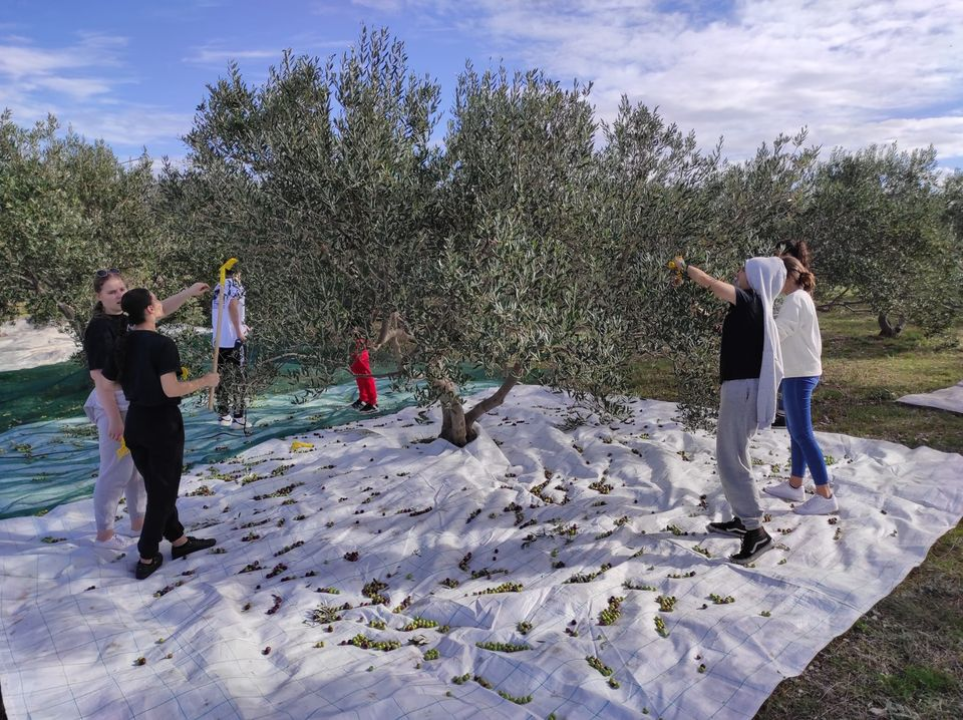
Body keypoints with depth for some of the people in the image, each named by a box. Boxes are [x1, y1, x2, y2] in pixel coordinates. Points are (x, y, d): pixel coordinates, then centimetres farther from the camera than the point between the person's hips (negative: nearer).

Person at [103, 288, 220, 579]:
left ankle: (178, 540, 33)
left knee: (156, 486, 19)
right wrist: (205, 381, -11)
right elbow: (171, 390, -24)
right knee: (164, 490, 7)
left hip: (135, 422, 7)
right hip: (163, 423, -7)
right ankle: (147, 558, 13)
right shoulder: (162, 344, -19)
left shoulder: (122, 344, 2)